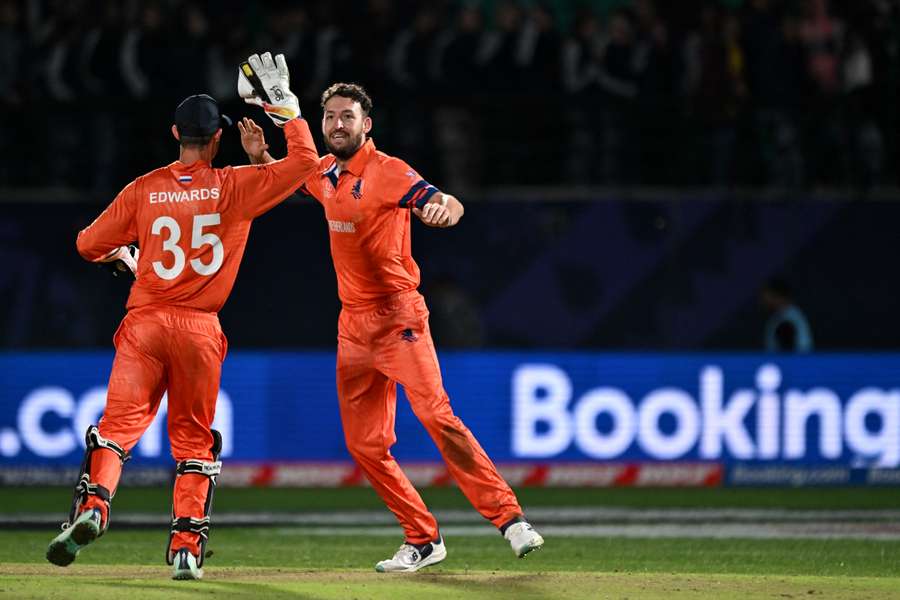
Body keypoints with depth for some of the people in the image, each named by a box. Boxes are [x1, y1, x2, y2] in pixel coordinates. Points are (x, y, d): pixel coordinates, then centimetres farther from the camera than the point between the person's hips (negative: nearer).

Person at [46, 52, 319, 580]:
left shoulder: (144, 190, 4)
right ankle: (187, 546, 3)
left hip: (145, 323, 0)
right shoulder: (234, 187, -1)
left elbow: (90, 245, 10)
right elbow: (306, 161, -1)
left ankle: (92, 505, -28)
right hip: (200, 329, 0)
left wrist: (122, 255, 32)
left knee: (118, 423, -1)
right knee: (195, 439, 11)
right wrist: (284, 104, 8)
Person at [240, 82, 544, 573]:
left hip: (398, 318, -7)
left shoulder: (388, 172, -12)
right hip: (354, 325, 7)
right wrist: (260, 157, 10)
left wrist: (443, 208, -51)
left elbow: (446, 204, -26)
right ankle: (422, 541, 14)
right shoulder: (325, 173, 10)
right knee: (364, 445, 4)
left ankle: (509, 518, -25)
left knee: (435, 415, -23)